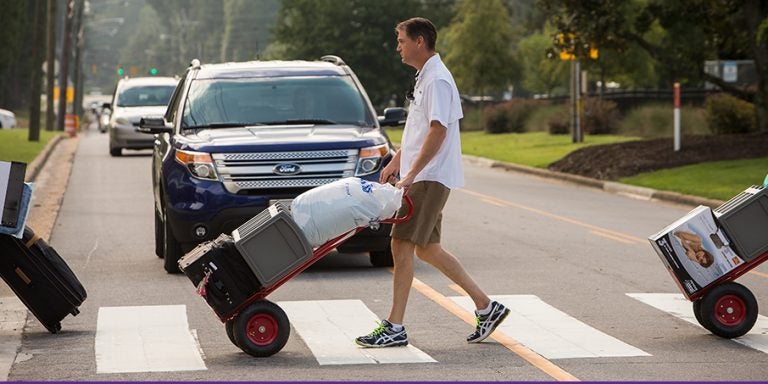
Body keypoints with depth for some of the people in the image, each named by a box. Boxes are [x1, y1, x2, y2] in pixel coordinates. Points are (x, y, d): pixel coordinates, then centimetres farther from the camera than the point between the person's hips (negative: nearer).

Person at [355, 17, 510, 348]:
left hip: (429, 178, -11)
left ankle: (394, 328, -8)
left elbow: (438, 131, -24)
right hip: (421, 177, 11)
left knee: (402, 246, -10)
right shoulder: (424, 78, 17)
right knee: (427, 249, 14)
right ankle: (486, 307, 19)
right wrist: (396, 161, 24)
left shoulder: (437, 80, -15)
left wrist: (412, 174, -26)